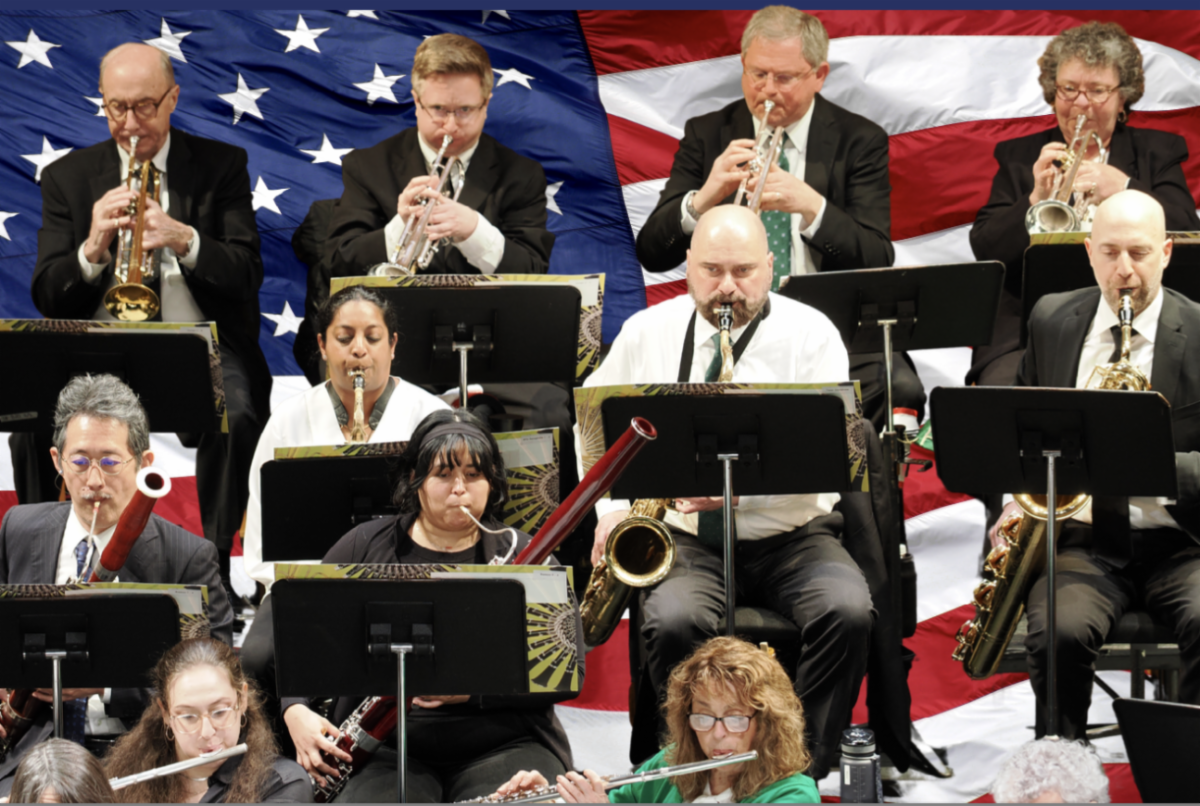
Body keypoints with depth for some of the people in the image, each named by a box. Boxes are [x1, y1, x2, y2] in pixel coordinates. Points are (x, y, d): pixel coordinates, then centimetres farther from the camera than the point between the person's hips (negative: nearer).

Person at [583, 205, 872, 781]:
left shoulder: (810, 334, -2)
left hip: (790, 533, -1)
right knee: (674, 621, -33)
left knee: (848, 612, -31)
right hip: (685, 538, 1)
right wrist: (611, 506, 2)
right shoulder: (647, 332, 7)